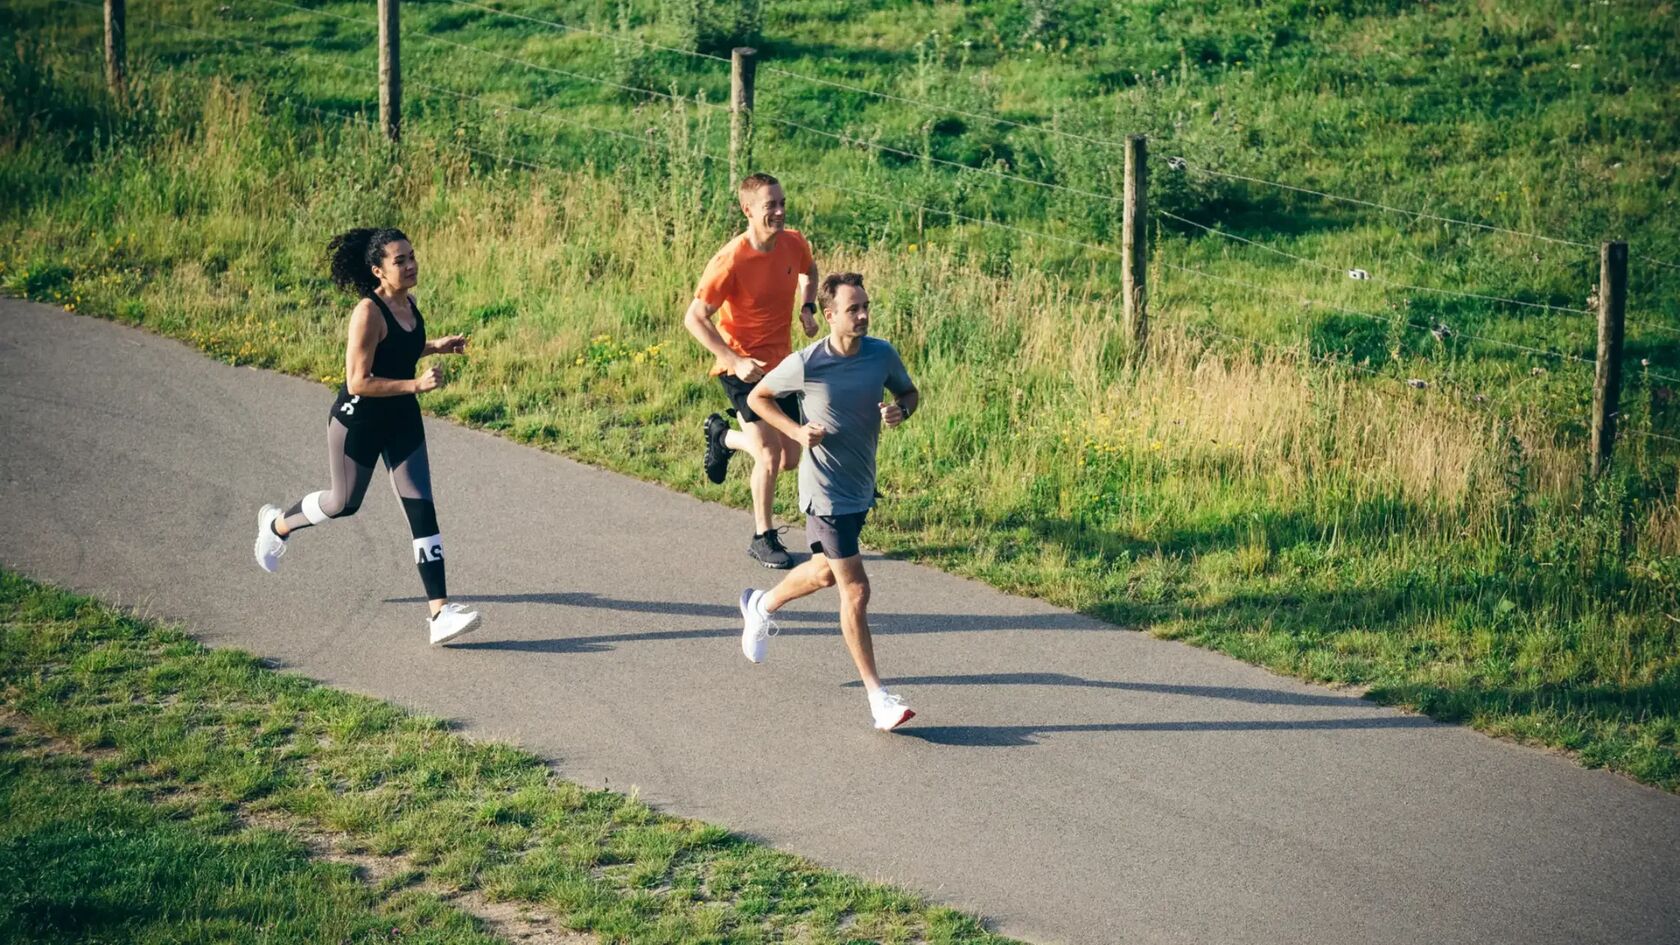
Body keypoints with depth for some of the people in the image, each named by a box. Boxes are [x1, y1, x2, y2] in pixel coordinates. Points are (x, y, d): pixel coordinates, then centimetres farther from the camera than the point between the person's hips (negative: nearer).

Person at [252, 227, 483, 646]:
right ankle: (278, 524, 48)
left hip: (402, 422, 6)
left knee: (421, 508, -4)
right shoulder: (369, 313, -25)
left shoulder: (409, 304, -1)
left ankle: (439, 612, -9)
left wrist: (438, 346, 4)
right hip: (359, 421, -6)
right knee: (345, 502, 15)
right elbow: (358, 381, -27)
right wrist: (415, 384, -31)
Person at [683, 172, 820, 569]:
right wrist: (735, 361, -25)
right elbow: (694, 318, -18)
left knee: (789, 460, 10)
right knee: (769, 451, -14)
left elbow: (809, 269, 20)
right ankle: (763, 539, 5)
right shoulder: (731, 261, -24)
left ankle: (723, 435, 38)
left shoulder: (794, 244, -6)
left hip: (781, 363, 6)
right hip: (744, 366, -6)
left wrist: (807, 307, 1)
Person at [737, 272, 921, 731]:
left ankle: (762, 606, 55)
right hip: (825, 490, -6)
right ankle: (877, 697, -5)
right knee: (855, 590, -9)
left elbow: (910, 392, 11)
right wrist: (796, 431, -15)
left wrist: (900, 410, -12)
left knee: (827, 571, 26)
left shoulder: (882, 354, -7)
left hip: (862, 486, 6)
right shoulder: (806, 365, -17)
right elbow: (757, 397, -1)